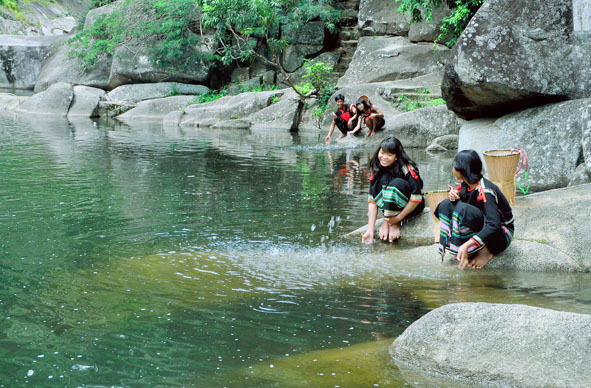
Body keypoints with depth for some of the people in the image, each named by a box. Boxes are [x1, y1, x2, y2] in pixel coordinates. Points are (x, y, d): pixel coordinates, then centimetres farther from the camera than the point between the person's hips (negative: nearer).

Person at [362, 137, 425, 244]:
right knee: (383, 179, -23)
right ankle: (387, 221, -20)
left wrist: (398, 217, -24)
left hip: (412, 207, -4)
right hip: (392, 206, 4)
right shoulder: (377, 171, -9)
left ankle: (391, 223, -21)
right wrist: (370, 230, -20)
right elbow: (372, 200, -13)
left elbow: (416, 198, -24)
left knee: (397, 183, -32)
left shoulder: (407, 169, -22)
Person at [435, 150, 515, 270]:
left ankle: (485, 252, -19)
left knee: (463, 210, -32)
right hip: (481, 227, 8)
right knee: (446, 205, -8)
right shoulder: (466, 184, -3)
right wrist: (455, 196, -11)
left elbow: (493, 226, -37)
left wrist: (466, 245, -47)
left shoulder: (485, 191, -27)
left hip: (501, 234, -8)